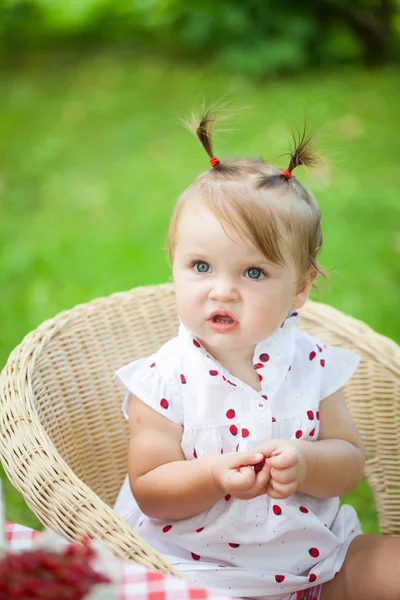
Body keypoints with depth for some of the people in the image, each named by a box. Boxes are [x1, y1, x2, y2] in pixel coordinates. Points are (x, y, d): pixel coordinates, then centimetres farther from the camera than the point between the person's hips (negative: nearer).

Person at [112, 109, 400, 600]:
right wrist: (216, 475, -30)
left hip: (313, 558, 3)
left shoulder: (310, 364, -5)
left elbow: (350, 461, -2)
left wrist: (305, 464, -23)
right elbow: (148, 491, -12)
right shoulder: (164, 380, -13)